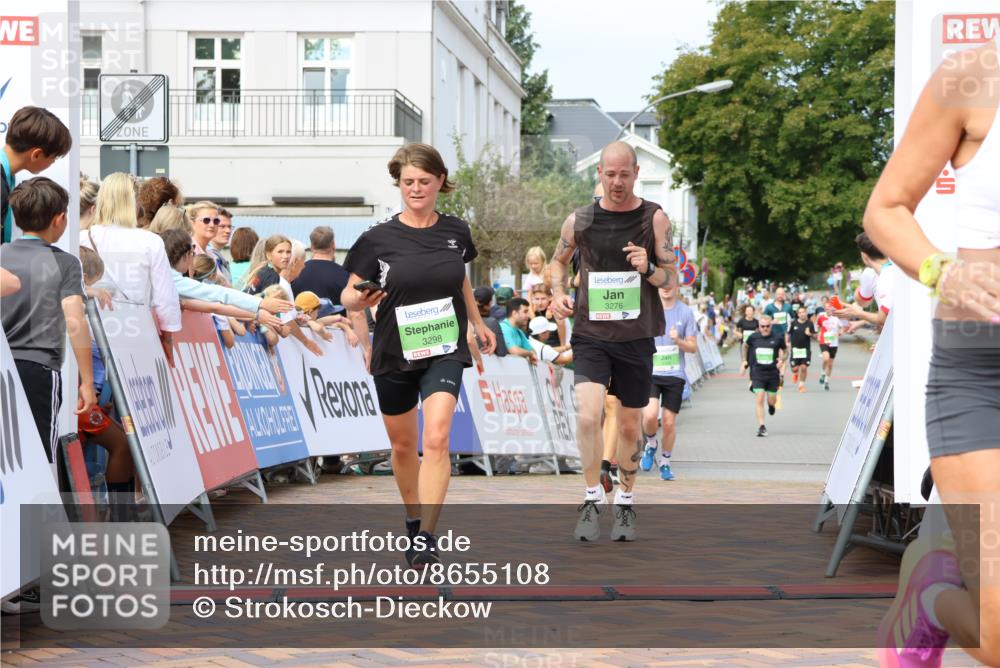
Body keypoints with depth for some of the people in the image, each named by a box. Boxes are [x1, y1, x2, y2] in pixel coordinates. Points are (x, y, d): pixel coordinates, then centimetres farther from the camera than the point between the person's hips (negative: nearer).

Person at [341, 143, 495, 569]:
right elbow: (348, 294, -2)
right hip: (394, 354, 0)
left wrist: (477, 323, 28)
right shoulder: (378, 238, -7)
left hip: (444, 351, 0)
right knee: (403, 446, 14)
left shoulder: (456, 231, 1)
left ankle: (427, 538, -19)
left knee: (436, 439, -19)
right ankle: (413, 522, 38)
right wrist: (360, 299, -24)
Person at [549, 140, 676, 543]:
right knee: (587, 415, -19)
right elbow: (559, 260, 20)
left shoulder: (654, 218, -1)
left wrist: (647, 270, -20)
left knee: (630, 425, 10)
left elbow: (671, 277, 2)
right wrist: (557, 293, 0)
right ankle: (592, 498, -2)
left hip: (636, 336, 1)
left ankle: (625, 502, 29)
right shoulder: (579, 220, 1)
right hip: (590, 333, 0)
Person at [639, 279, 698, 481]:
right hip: (650, 373, -1)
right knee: (650, 415, -20)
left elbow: (693, 347, 5)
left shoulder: (685, 312, 3)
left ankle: (665, 463, 20)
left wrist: (678, 341, -15)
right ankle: (651, 444, 12)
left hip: (675, 375, 1)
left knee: (669, 422, 1)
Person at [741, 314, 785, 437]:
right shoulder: (753, 337, -3)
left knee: (772, 401, 8)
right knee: (759, 400, -11)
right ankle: (761, 427, -8)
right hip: (757, 373, 0)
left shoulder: (778, 338, -6)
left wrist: (782, 360, -6)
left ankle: (771, 405, 48)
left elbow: (785, 349, 12)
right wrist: (745, 360, 14)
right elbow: (745, 346, 18)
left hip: (773, 373, 1)